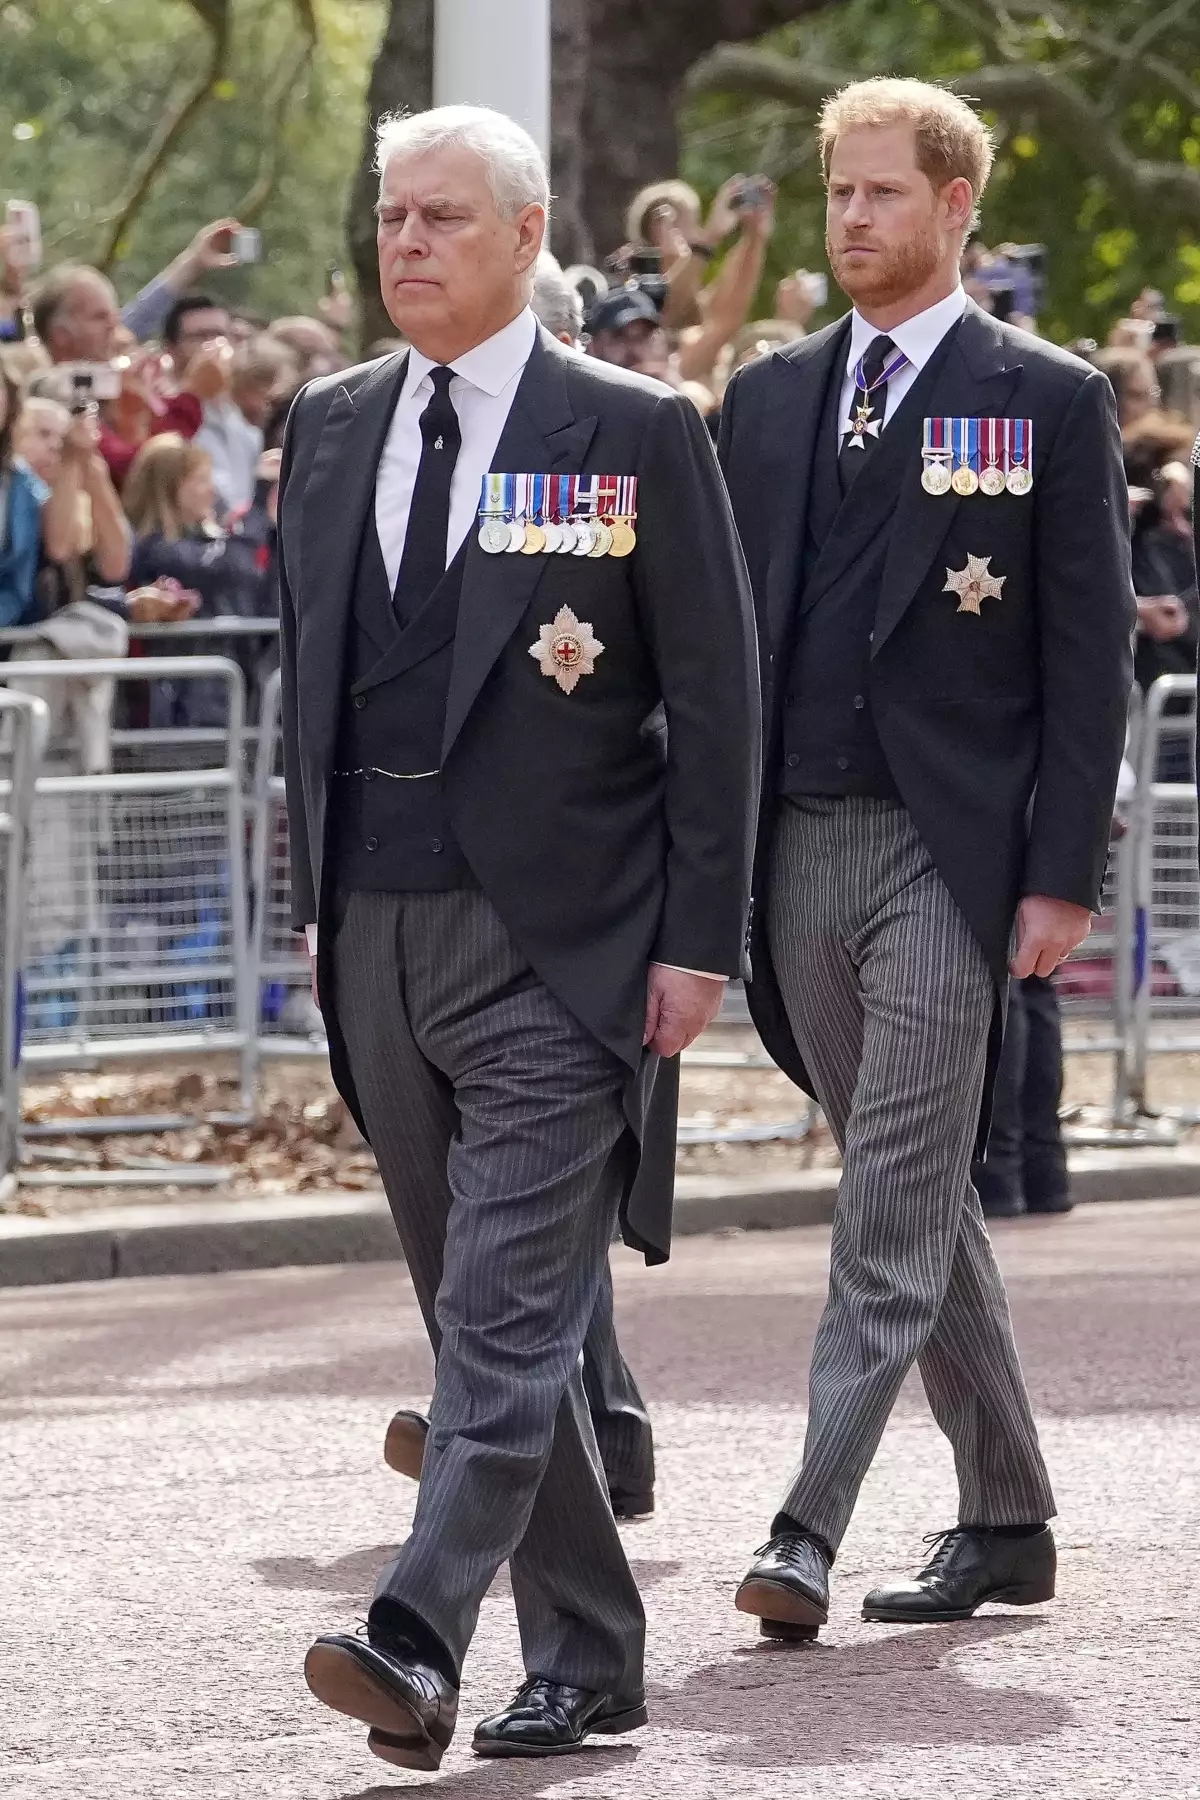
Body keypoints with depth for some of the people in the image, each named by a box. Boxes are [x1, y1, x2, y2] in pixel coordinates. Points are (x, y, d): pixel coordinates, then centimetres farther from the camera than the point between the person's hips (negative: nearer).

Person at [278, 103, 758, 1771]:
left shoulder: (636, 434, -4)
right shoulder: (332, 426, 11)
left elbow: (715, 698, -4)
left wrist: (699, 938, -9)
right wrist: (315, 888, 12)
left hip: (557, 943, -6)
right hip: (379, 933, 6)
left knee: (509, 1313, -14)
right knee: (483, 1319, 10)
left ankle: (418, 1644, -23)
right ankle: (587, 1653, 18)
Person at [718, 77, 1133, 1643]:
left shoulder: (1049, 402, -1)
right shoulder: (772, 398, 13)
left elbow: (1090, 653, -4)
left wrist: (1064, 876, -11)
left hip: (949, 850, -6)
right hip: (798, 849, 6)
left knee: (895, 1211, -11)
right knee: (920, 1200, 13)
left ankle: (811, 1532, -18)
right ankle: (1008, 1520, 22)